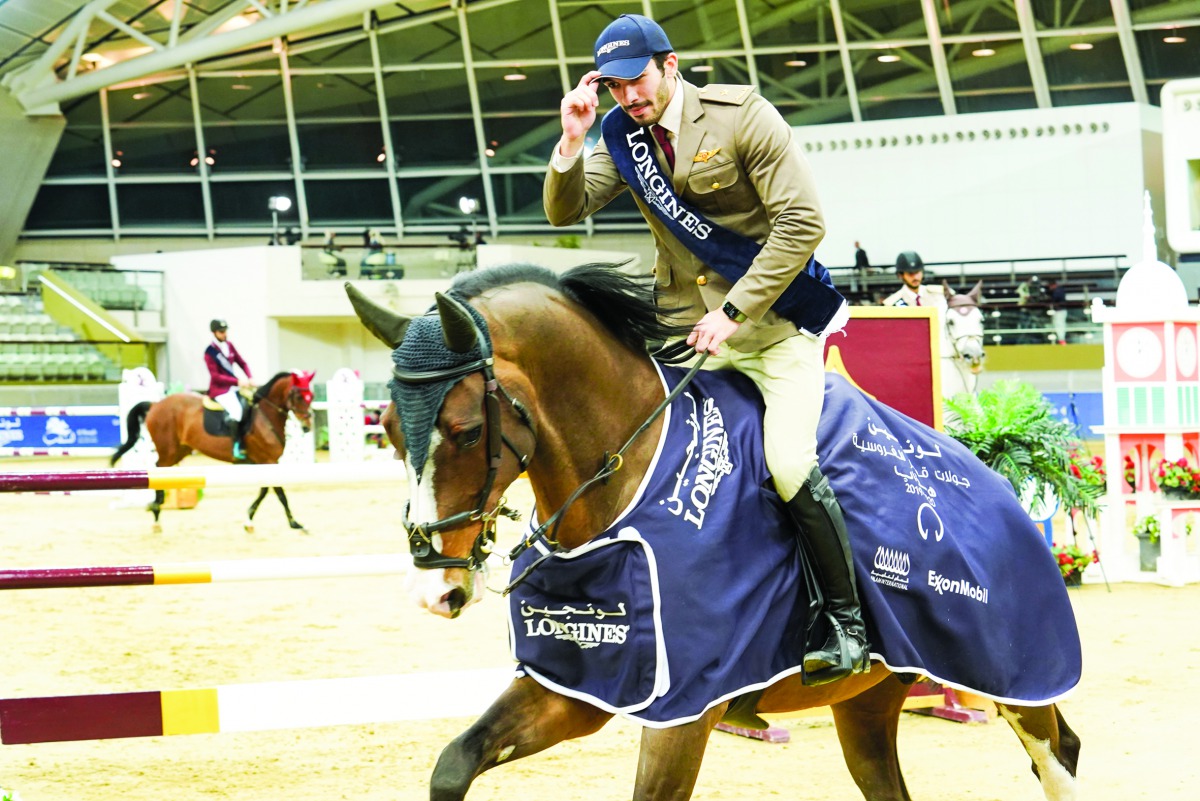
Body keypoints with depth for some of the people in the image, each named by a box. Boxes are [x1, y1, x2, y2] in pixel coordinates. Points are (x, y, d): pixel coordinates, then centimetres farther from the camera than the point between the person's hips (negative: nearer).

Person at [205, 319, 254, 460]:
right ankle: (237, 446, -20)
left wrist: (249, 378, -6)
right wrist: (237, 381, -22)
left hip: (234, 385, 7)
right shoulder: (210, 352, -11)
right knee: (236, 410, -29)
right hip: (219, 389, -7)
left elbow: (242, 363, 12)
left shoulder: (229, 345, 9)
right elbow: (216, 376, -16)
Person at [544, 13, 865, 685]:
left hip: (773, 315, -6)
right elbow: (565, 211, 3)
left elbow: (802, 222, -16)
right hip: (687, 322, 6)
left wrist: (733, 311, -20)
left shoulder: (742, 115, -12)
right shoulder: (622, 136, 4)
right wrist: (573, 139, -15)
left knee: (789, 462, -20)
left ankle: (848, 623, -8)